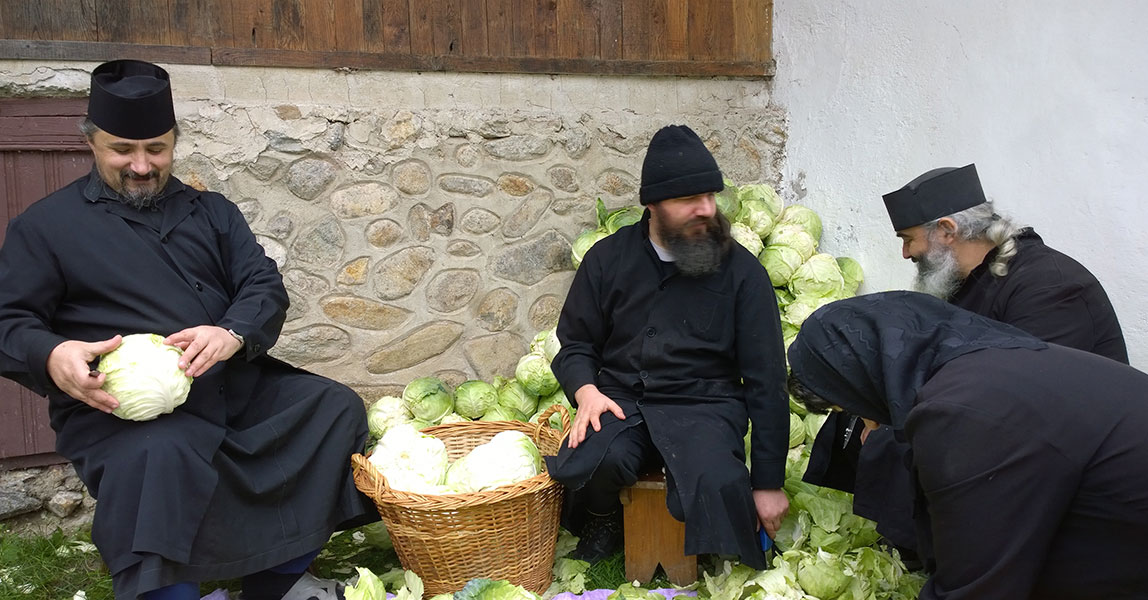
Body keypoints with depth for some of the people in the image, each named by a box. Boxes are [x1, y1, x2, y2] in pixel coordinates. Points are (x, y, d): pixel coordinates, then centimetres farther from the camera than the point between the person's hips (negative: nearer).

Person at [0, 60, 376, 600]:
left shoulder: (210, 211, 17)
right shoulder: (44, 226, 9)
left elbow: (266, 286, 6)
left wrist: (233, 333, -18)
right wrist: (51, 356, -22)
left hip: (234, 382, 5)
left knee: (338, 408, -13)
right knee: (158, 456, -37)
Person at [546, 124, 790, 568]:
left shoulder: (741, 271, 0)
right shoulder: (609, 257, 7)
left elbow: (766, 379, 0)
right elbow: (575, 343, 14)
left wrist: (769, 482, -4)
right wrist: (587, 391, -10)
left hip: (704, 405, -1)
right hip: (621, 400, 1)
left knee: (715, 484, -34)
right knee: (591, 461, -33)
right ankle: (604, 522, 6)